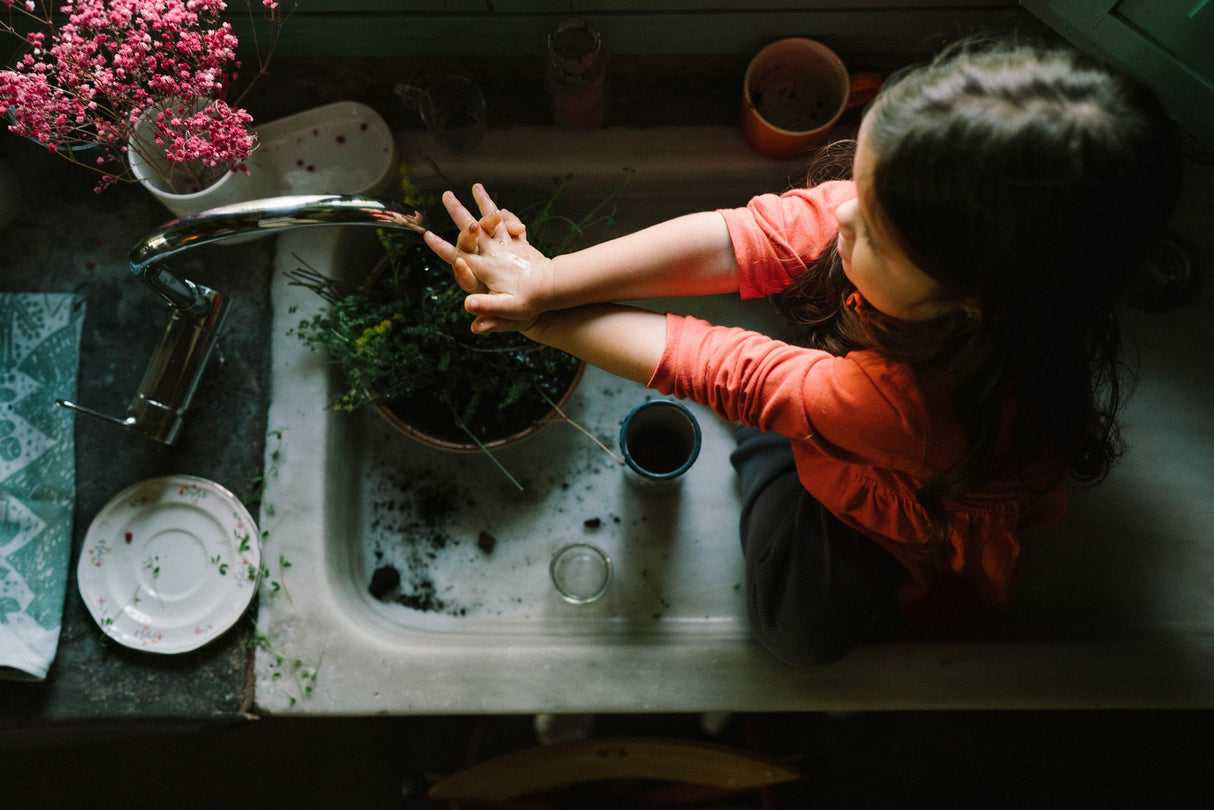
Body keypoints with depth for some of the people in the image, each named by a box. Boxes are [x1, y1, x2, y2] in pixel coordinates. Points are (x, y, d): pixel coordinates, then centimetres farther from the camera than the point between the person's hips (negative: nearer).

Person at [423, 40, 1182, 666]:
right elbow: (729, 240, -31)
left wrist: (533, 314, -26)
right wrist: (545, 283, -37)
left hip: (921, 559, -4)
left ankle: (764, 457, 3)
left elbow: (717, 369, -37)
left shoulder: (909, 405, -46)